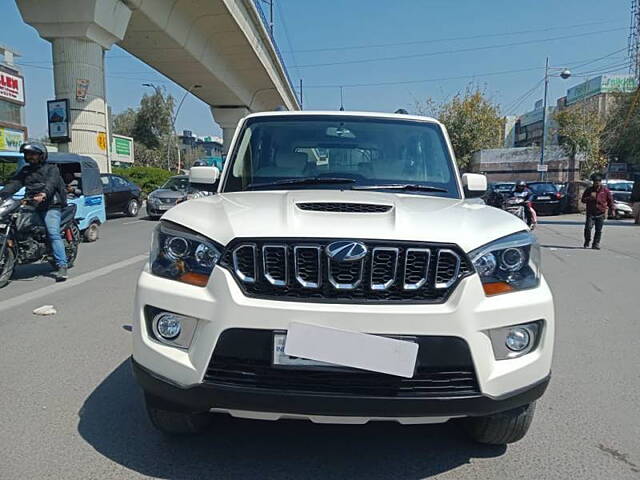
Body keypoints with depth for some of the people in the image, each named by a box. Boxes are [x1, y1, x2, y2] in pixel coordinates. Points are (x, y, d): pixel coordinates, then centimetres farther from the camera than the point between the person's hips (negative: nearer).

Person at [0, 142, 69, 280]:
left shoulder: (51, 169, 5)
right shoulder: (25, 171, 22)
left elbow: (51, 183, -16)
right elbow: (13, 184, 8)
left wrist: (44, 194, -37)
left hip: (50, 206, -6)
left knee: (53, 234, -21)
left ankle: (62, 266, -27)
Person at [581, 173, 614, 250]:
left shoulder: (605, 190, 3)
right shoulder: (589, 190, 4)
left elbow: (610, 200, 10)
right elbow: (583, 200, 4)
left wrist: (612, 210, 5)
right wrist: (590, 197, -15)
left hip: (601, 214, 0)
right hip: (591, 213, 0)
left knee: (599, 230, 3)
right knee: (588, 228, -12)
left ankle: (596, 244, 12)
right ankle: (587, 242, 5)